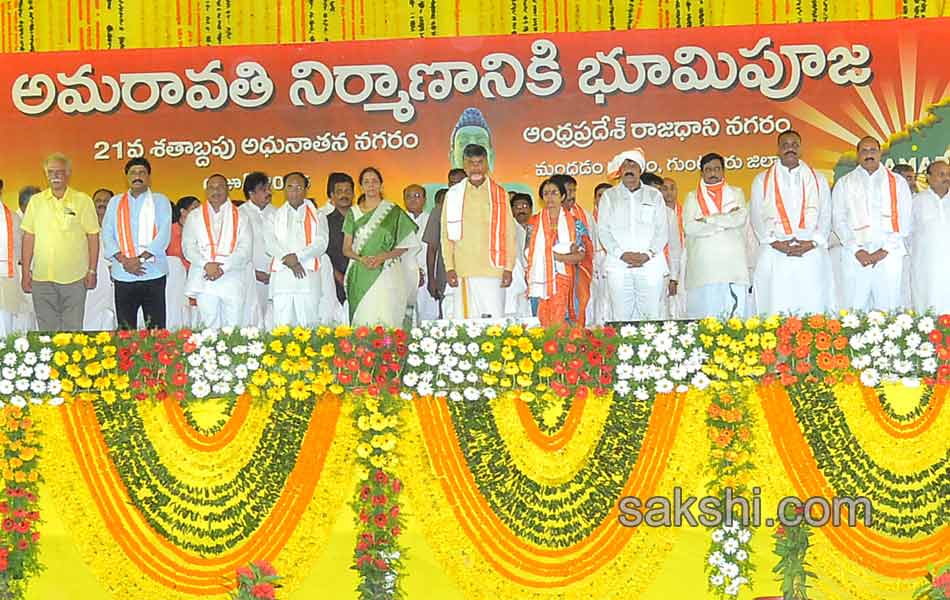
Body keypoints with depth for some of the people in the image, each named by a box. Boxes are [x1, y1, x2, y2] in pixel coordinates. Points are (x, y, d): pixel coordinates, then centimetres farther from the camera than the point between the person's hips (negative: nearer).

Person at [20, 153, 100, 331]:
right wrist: (26, 272, 6)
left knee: (73, 329, 2)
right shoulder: (36, 201, 7)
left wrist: (92, 271, -1)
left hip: (74, 278, -2)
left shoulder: (83, 201, 1)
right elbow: (28, 237, 9)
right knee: (46, 330, 6)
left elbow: (93, 237, 2)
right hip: (41, 278, 2)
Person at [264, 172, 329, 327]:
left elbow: (321, 243, -1)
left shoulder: (317, 216, 16)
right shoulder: (273, 217, 19)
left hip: (309, 277, -1)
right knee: (283, 324, -5)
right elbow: (269, 243, 3)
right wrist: (287, 259, -14)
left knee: (309, 324, -6)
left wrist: (297, 256, -13)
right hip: (281, 277, 1)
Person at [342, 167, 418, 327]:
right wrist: (361, 258, -10)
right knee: (363, 320, -5)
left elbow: (405, 245, 3)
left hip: (386, 272, -2)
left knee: (385, 319, -11)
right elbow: (346, 249, 10)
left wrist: (381, 257, -11)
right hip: (360, 276, 2)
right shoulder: (353, 213, 12)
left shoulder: (393, 212, 6)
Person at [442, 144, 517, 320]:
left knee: (494, 319, -6)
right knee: (462, 319, -1)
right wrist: (449, 267, -1)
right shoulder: (454, 194, 8)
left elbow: (508, 233, 8)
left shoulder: (499, 194, 8)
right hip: (462, 270, 0)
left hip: (493, 269, 0)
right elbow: (446, 233, 8)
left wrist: (509, 268, 1)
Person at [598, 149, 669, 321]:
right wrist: (622, 254, -8)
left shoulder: (654, 196, 15)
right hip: (618, 265, 0)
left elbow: (662, 231, 8)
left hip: (650, 264, 0)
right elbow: (604, 231, 7)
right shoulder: (609, 196, 14)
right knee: (621, 316, -6)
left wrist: (647, 255, -8)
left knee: (652, 315, -6)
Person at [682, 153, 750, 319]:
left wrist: (708, 220, -3)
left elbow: (741, 218, -2)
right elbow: (689, 227, -3)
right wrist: (725, 221, -2)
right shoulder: (692, 198, 13)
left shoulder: (736, 193, 17)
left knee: (735, 315, -7)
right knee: (702, 318, -8)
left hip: (733, 266, 1)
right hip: (703, 267, -1)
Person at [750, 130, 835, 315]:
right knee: (776, 312, -7)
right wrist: (775, 243, -8)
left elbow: (825, 216, 9)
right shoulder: (762, 180, 14)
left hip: (811, 254, 1)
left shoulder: (818, 180, 17)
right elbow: (757, 217, 7)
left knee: (812, 310, -7)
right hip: (774, 256, -1)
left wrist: (812, 243, -7)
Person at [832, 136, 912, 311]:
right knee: (855, 308, -4)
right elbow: (838, 220, 6)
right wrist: (857, 250, -6)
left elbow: (904, 221, 6)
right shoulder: (844, 184, 13)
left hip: (889, 255, 0)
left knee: (888, 309, -4)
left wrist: (885, 250, -5)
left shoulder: (897, 183, 12)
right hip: (855, 256, 0)